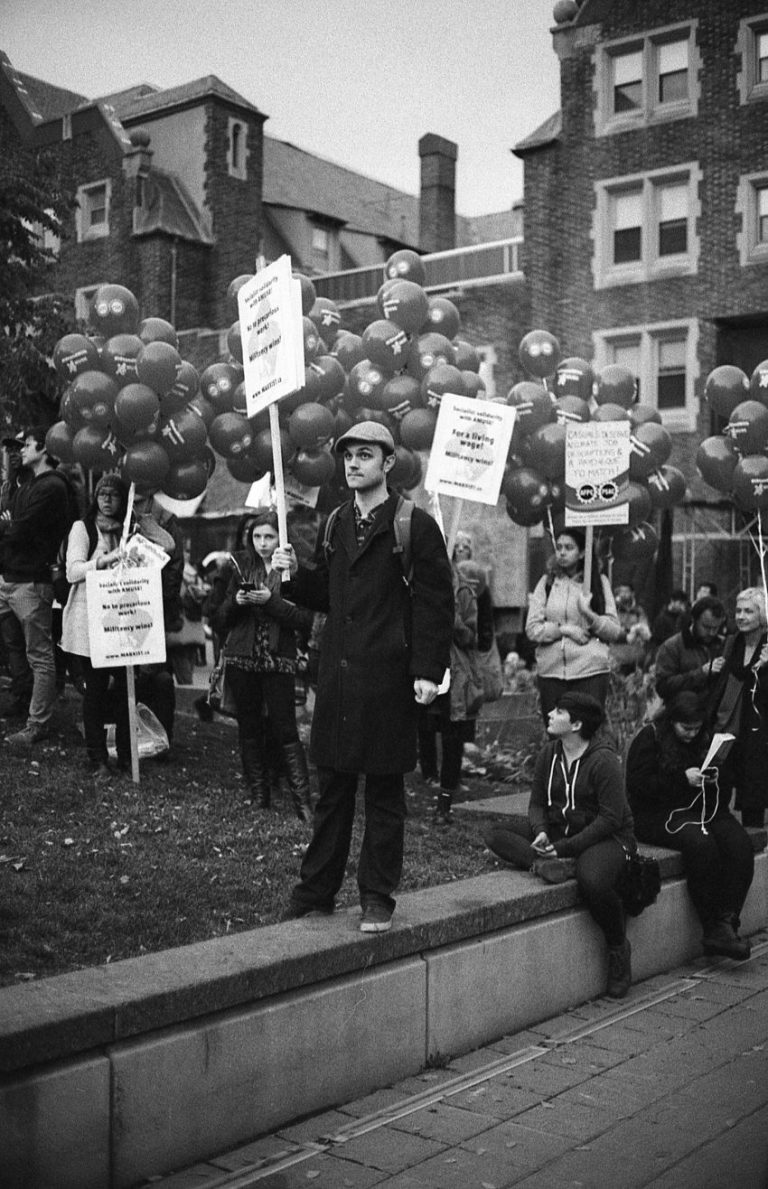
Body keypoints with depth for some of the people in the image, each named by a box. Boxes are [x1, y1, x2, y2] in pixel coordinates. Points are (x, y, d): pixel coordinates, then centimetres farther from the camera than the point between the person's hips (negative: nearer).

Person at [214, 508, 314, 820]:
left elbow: (305, 618, -10)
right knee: (249, 730, 8)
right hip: (241, 659, 4)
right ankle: (259, 798, 17)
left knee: (285, 730, -7)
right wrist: (236, 601, -10)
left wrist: (271, 601, -20)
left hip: (278, 659, -4)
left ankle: (303, 802, -5)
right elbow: (221, 618, 10)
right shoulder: (240, 567, 8)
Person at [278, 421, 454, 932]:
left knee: (384, 790, 5)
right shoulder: (336, 524, 14)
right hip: (338, 674, 5)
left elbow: (436, 603, -8)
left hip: (387, 677, -5)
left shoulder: (415, 526, -5)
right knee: (332, 786, 12)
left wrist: (429, 670, -14)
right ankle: (316, 890, 22)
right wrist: (296, 573, 0)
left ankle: (378, 897, 15)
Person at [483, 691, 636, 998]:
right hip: (557, 833, 6)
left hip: (605, 837, -6)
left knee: (593, 881, -38)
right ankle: (547, 863, -30)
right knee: (495, 835, -10)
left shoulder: (604, 760, -16)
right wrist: (540, 832, -15)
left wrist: (566, 847, -23)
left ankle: (618, 947, -11)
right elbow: (537, 803, 8)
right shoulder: (548, 754, 5)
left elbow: (610, 818, -18)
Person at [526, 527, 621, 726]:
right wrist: (564, 629, -11)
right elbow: (532, 629, 1)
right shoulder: (547, 582, 9)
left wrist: (589, 614, -14)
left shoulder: (599, 582, 7)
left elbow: (615, 631, 2)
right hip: (551, 671, 1)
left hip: (591, 672, -1)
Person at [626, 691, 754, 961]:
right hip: (658, 815, -6)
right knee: (701, 844, -34)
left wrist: (714, 777, -2)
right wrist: (683, 779, -17)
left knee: (740, 844, -24)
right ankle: (712, 928, -26)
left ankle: (727, 922, -26)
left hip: (704, 808, 6)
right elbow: (638, 783, -12)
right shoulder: (649, 737, -3)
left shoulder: (704, 738, 15)